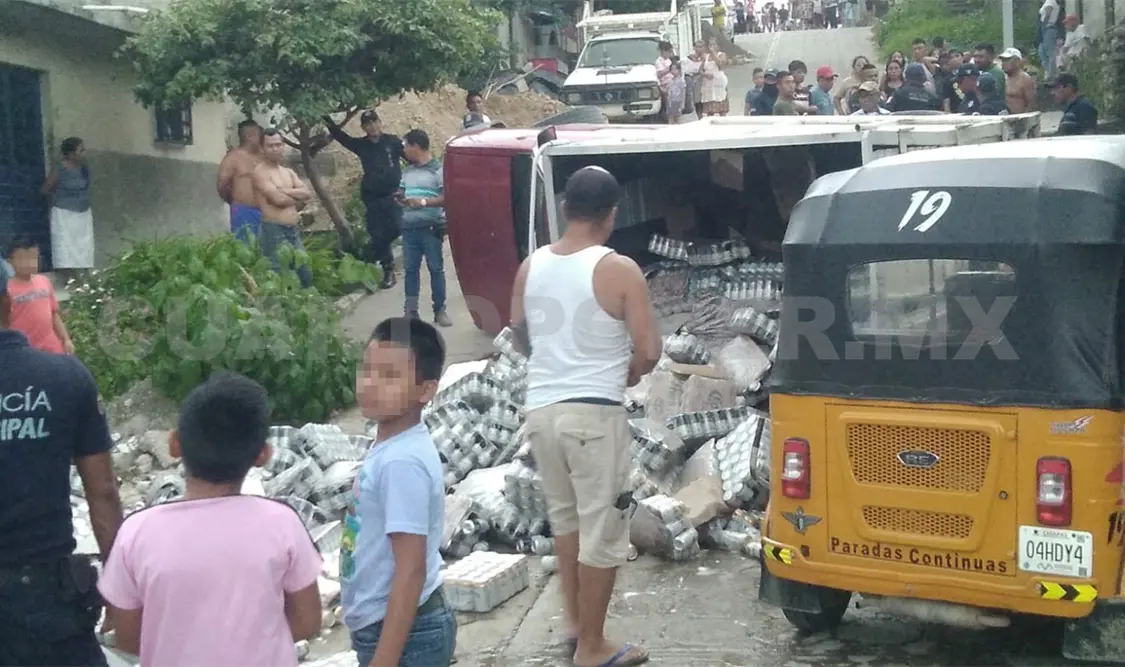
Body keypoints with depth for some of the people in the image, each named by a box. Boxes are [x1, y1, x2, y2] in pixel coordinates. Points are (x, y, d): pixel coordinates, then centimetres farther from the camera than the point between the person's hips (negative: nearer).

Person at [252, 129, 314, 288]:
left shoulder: (289, 172, 18)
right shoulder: (260, 172, -7)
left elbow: (307, 193, 5)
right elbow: (278, 199, -19)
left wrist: (285, 191, -10)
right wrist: (296, 197, 1)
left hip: (293, 231, 8)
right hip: (274, 231, -8)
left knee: (306, 276, 10)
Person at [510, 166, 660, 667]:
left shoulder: (531, 266, 3)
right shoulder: (619, 270, -13)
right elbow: (649, 350, -13)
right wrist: (626, 375, 8)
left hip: (541, 408, 6)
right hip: (594, 412, -6)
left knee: (564, 516, 23)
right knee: (602, 530, 6)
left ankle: (575, 623, 33)